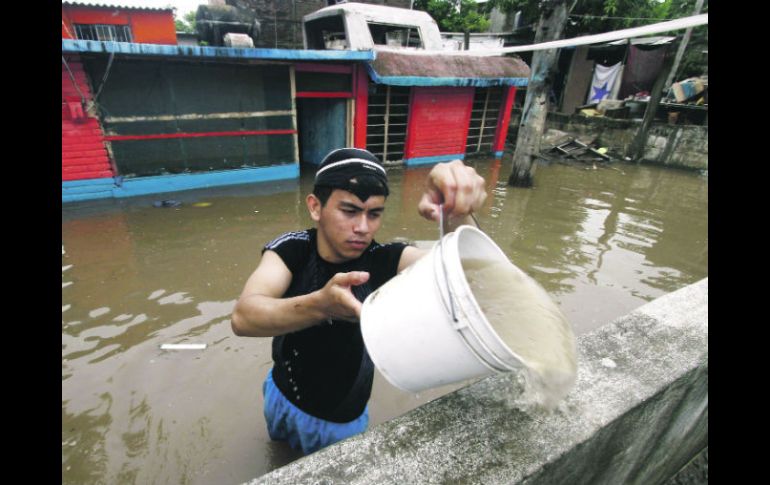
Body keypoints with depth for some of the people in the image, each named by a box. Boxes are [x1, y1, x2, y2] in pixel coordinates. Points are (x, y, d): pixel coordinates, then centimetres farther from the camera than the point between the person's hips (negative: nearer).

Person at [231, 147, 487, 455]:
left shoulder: (385, 261, -26)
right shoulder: (291, 249, -24)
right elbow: (243, 318, -39)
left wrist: (457, 217, -63)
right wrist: (320, 304, -58)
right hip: (282, 396, 2)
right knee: (279, 450, 34)